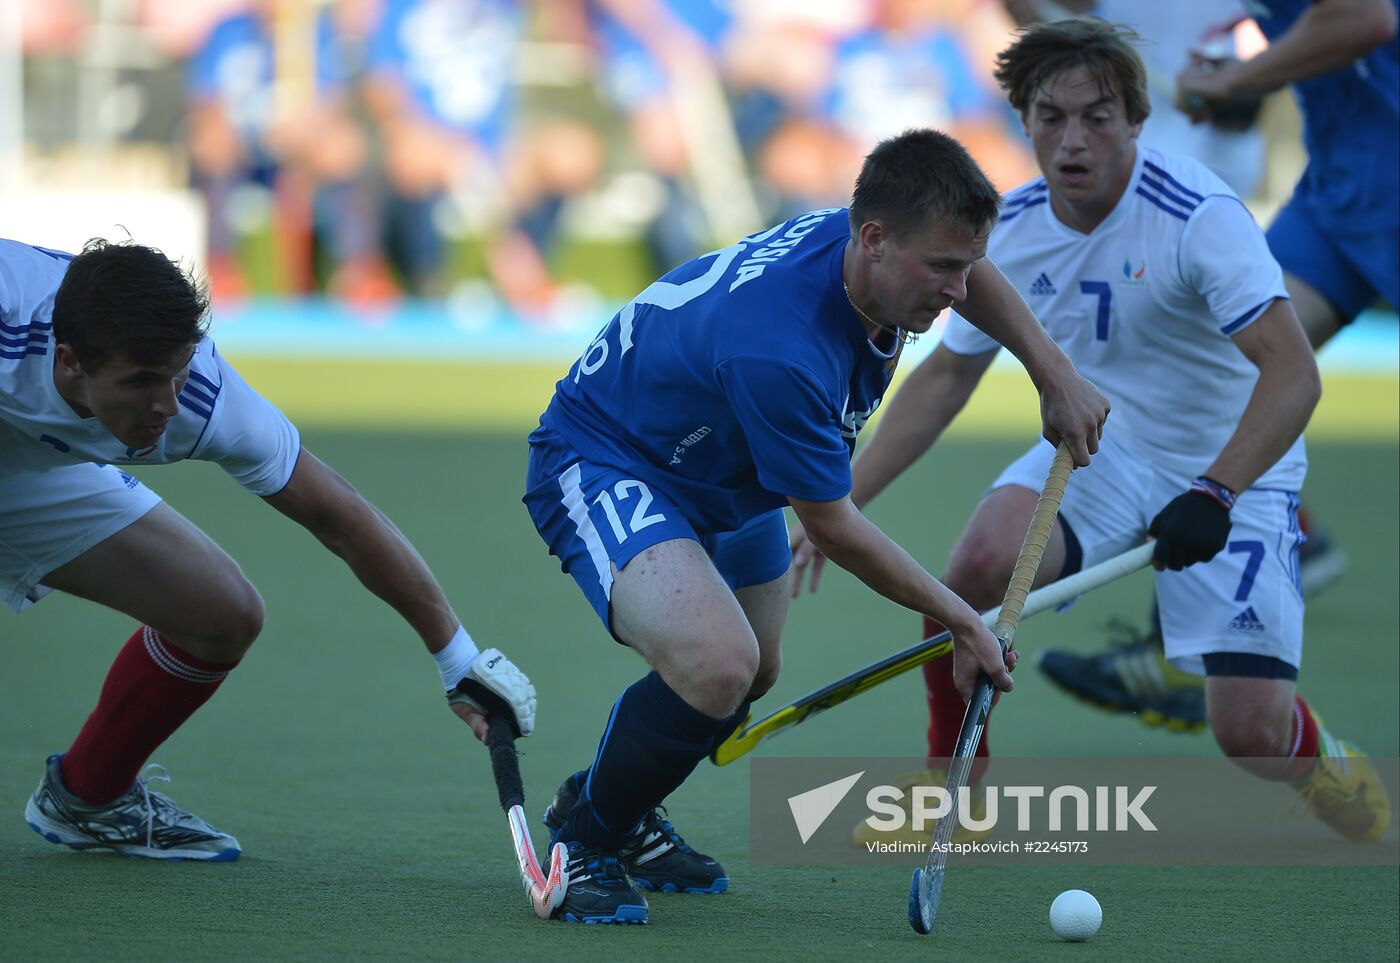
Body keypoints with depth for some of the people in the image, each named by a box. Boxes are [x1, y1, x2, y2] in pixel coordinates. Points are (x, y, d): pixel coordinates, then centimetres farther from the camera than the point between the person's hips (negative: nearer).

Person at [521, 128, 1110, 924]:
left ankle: (622, 812, 47)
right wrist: (963, 621, -15)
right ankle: (581, 839, -8)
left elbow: (973, 275, 12)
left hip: (721, 483, 10)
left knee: (753, 674, 22)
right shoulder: (776, 352, -40)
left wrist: (1057, 374, 4)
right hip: (601, 464, -10)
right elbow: (833, 528, -25)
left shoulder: (859, 239, -17)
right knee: (718, 665, -32)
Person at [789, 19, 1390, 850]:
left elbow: (1293, 373, -33)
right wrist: (844, 501, 1)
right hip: (1105, 450, 4)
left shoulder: (1200, 214, -26)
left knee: (1250, 735, -13)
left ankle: (1329, 770, 27)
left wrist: (1215, 495, -45)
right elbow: (947, 376, 8)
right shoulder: (1014, 229, -7)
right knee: (979, 563, -26)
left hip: (1234, 471, -4)